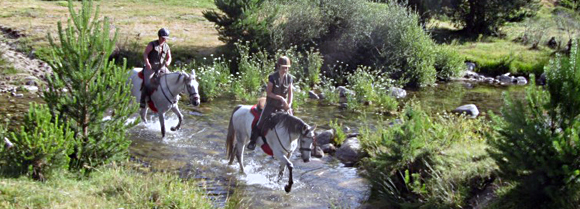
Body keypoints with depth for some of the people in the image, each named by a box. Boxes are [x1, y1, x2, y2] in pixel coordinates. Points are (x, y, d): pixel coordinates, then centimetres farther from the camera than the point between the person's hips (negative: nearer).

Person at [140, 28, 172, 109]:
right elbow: (145, 54, -10)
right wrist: (147, 63, -26)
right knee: (147, 83, -21)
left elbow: (169, 57, 14)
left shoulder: (166, 47, 10)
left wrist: (168, 62, -11)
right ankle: (142, 102, -13)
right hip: (151, 68, -5)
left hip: (162, 68, 5)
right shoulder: (152, 44, -5)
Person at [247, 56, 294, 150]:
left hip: (283, 106, 4)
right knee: (261, 123, -7)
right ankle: (253, 140, 9)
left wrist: (289, 104, -11)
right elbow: (268, 92, -12)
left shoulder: (289, 78, -1)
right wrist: (280, 98, -22)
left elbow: (290, 93, 4)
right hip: (271, 104, -4)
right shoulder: (272, 77, -12)